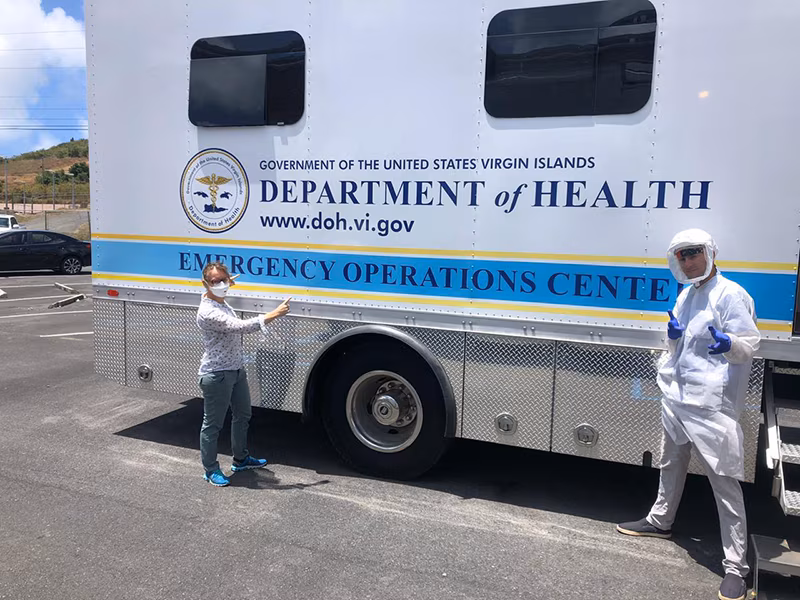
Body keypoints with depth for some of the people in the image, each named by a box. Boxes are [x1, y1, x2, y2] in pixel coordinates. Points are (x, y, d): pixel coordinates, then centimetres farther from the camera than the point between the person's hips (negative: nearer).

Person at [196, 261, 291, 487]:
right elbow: (241, 326, -34)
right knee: (213, 424, 5)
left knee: (242, 415, 22)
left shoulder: (221, 302, 6)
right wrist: (274, 314, -32)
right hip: (216, 375, -10)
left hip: (236, 369, 10)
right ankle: (211, 470, 21)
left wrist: (227, 283, 23)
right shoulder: (208, 312, -25)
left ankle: (241, 459, 39)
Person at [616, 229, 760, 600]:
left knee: (725, 482, -4)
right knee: (671, 464, 24)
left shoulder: (730, 295, -12)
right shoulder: (685, 295, 13)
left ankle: (735, 566, 5)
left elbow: (750, 344, -14)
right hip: (676, 395, 9)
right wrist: (673, 336, -3)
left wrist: (729, 344, -35)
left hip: (712, 403, -8)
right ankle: (660, 521, 45)